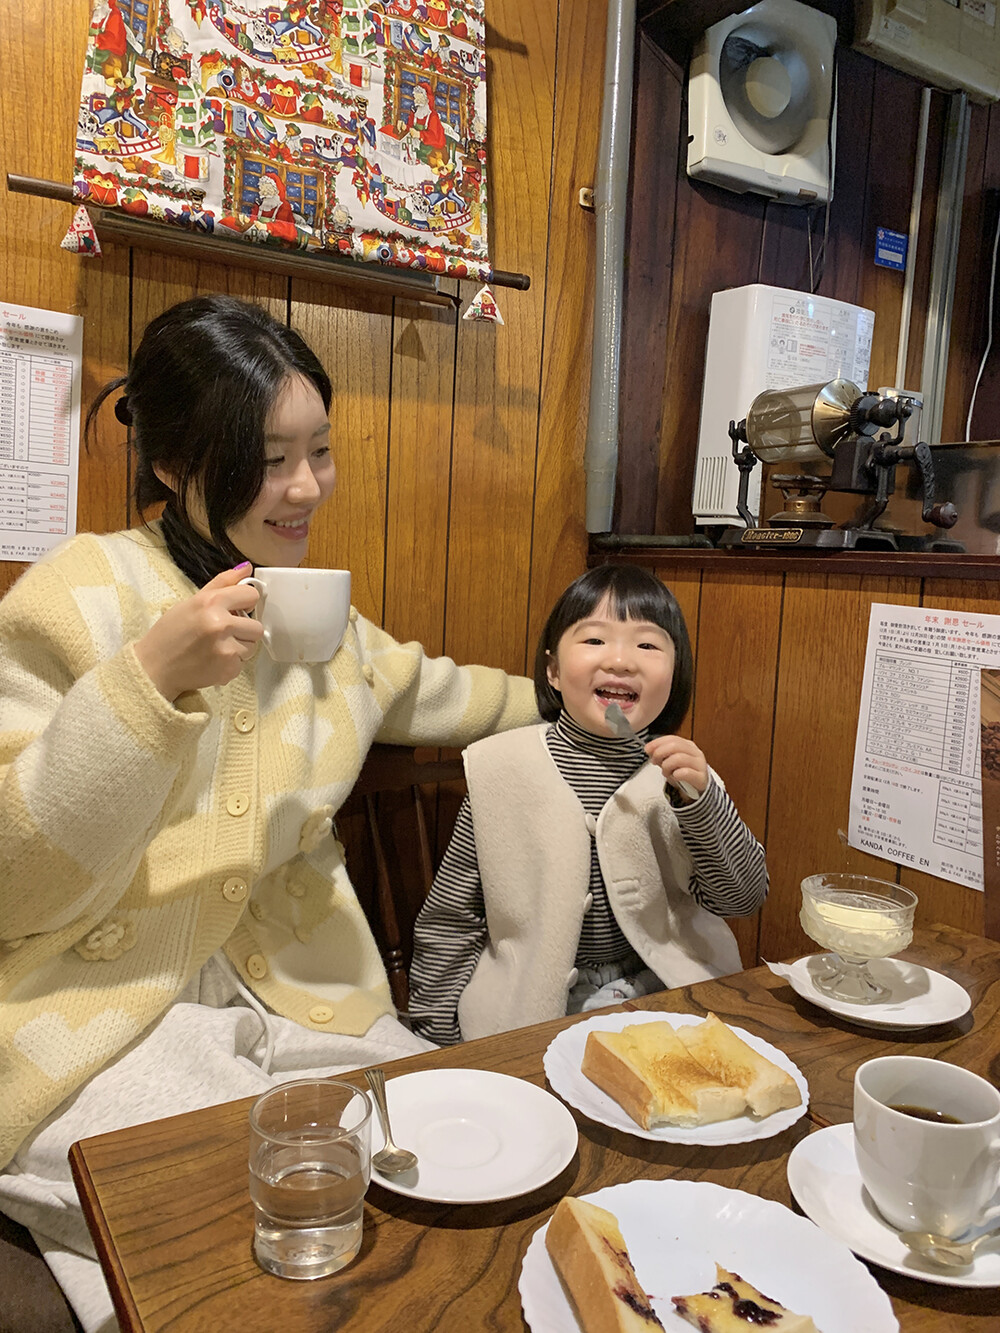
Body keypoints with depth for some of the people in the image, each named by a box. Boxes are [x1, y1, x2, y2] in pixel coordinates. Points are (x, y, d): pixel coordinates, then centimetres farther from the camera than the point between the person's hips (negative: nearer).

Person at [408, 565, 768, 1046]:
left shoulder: (680, 770, -2)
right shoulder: (502, 769, -8)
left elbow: (744, 898, -5)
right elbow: (449, 917, 0)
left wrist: (699, 798, -19)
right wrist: (436, 1034, 1)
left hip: (660, 996, 3)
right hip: (529, 1012, -2)